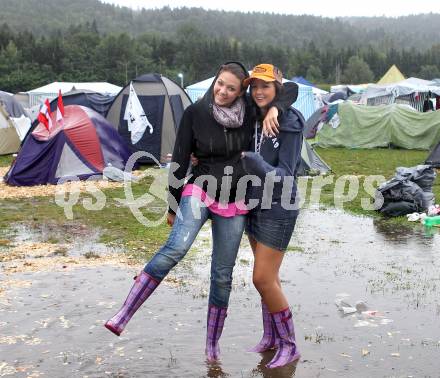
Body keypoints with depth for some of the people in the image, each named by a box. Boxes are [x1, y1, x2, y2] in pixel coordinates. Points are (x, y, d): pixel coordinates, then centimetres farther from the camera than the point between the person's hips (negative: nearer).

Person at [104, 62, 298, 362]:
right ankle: (123, 316, -26)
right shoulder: (195, 113, -8)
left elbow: (290, 90, 4)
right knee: (177, 247, -31)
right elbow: (180, 161, -4)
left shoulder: (249, 111, -3)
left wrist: (275, 108, -18)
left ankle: (213, 343, 22)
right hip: (200, 191, -3)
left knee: (223, 274, 6)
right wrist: (173, 206, 0)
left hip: (234, 202, 3)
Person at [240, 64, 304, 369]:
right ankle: (271, 337, 29)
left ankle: (289, 345, 11)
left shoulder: (290, 125, -17)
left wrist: (258, 166, -36)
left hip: (278, 210, -7)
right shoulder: (253, 120, 3)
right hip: (255, 206, 7)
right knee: (268, 276, 15)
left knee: (263, 278, -6)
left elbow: (284, 176, -20)